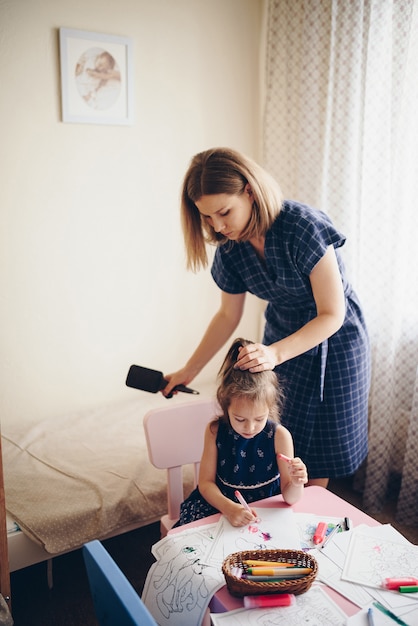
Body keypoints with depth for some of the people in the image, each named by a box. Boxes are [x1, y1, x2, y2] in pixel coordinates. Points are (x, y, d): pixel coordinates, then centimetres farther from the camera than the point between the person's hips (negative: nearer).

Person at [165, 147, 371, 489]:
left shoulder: (303, 225, -31)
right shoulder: (231, 248, -13)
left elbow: (332, 314, -26)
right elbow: (228, 315, 2)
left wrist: (275, 353, -39)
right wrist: (189, 370, 2)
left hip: (335, 338, -4)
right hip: (283, 335, 5)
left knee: (323, 440, 8)